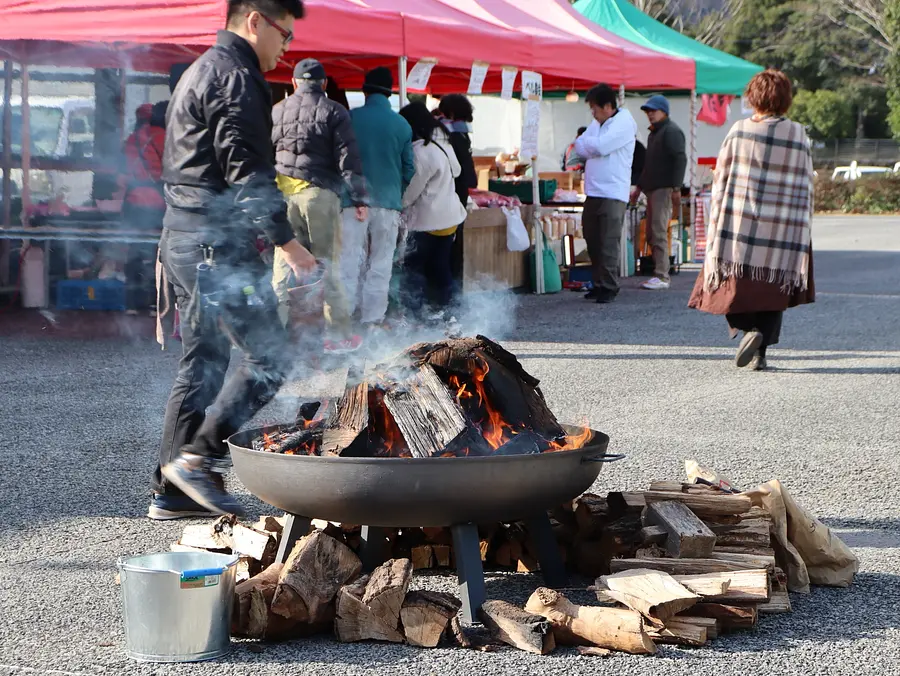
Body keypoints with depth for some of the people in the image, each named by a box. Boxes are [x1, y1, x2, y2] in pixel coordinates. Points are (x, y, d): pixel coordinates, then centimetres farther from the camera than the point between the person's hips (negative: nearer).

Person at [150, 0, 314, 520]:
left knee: (203, 364, 13)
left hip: (183, 237, 11)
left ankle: (175, 489, 14)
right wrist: (287, 241, -17)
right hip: (217, 240, -11)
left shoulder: (202, 72, 22)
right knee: (270, 355, -8)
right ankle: (200, 456, -9)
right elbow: (247, 171, -20)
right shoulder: (236, 77, -12)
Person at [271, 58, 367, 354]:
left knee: (283, 264, 7)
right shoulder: (334, 112, -1)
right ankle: (338, 334, 2)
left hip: (283, 193, 3)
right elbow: (348, 158, -6)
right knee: (327, 264, 0)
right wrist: (358, 198, -4)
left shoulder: (276, 111, 11)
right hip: (320, 193, -3)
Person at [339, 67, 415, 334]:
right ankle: (372, 323, 4)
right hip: (389, 202, 1)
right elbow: (409, 169, 7)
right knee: (381, 266, 5)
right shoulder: (402, 125, 1)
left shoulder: (350, 119, -4)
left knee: (350, 261, 1)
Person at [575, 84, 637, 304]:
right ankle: (599, 284, 17)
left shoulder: (624, 123, -8)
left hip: (613, 193, -8)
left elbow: (601, 145, -19)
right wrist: (594, 148, -5)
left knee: (609, 243, -9)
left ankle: (609, 287, -5)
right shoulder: (597, 123, 18)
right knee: (592, 241, 9)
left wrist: (586, 144, 0)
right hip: (593, 192, 8)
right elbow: (579, 146, 13)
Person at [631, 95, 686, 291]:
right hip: (652, 189, 10)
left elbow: (680, 159, -17)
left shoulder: (672, 131, -8)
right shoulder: (654, 133, 23)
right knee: (651, 234, 8)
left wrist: (676, 188, -22)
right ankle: (659, 274, 11)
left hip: (664, 189, -10)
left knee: (659, 232, -14)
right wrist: (639, 187, 29)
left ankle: (662, 277, -15)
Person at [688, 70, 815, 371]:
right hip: (782, 230, 1)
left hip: (738, 223, -1)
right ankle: (760, 352, 2)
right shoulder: (798, 136, -1)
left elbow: (720, 180, 1)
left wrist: (717, 224, 8)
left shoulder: (739, 131, -2)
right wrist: (801, 231, 7)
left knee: (734, 284, 10)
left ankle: (747, 327, -13)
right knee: (772, 289, 7)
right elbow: (804, 188, 1)